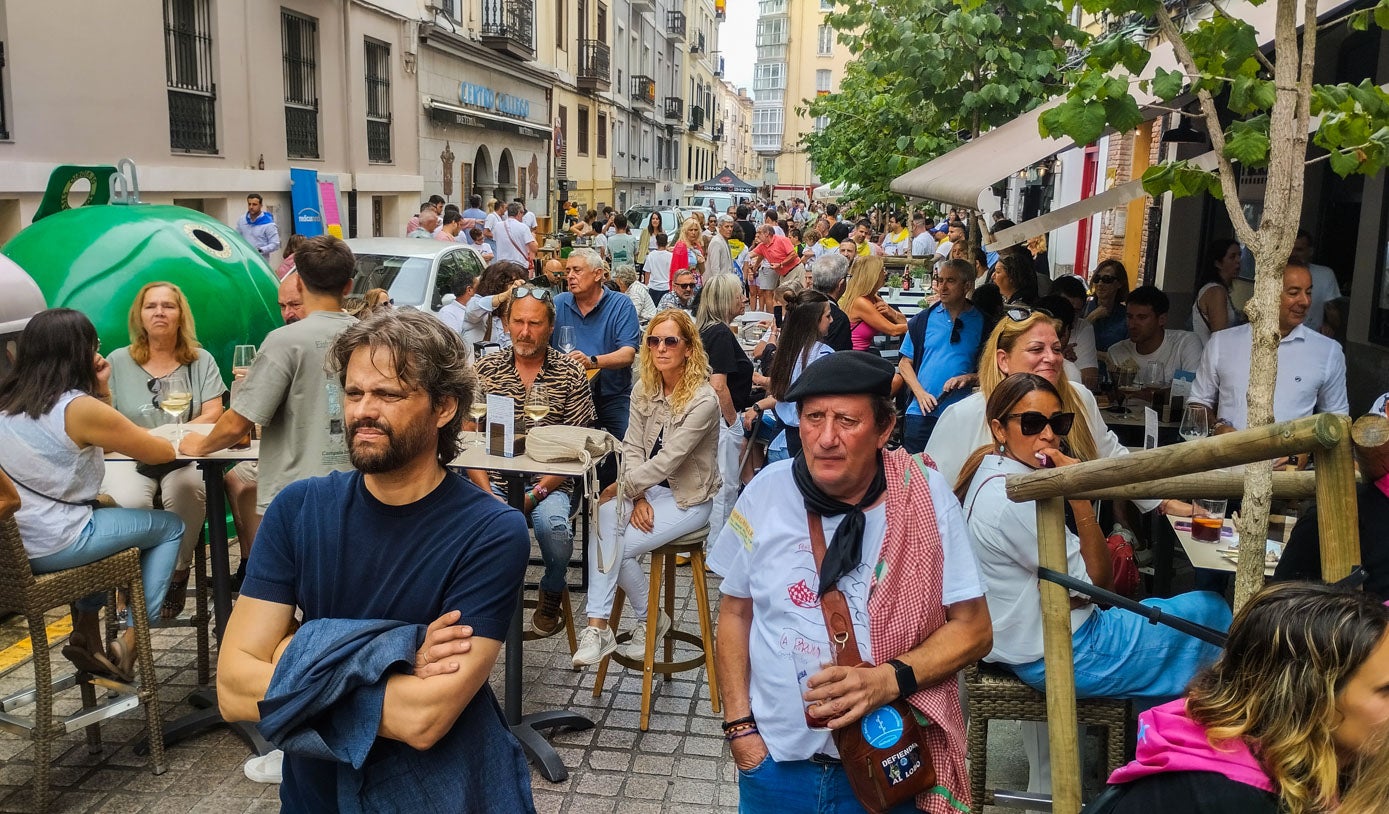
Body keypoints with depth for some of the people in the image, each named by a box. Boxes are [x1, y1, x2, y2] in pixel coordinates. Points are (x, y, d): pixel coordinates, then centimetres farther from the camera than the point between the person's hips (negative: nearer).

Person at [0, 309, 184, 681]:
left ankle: (87, 636, 30)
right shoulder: (80, 408, -16)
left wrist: (101, 390, 6)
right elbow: (163, 452, -7)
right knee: (170, 526, 12)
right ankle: (128, 641, 8)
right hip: (54, 546, -8)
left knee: (102, 508, 34)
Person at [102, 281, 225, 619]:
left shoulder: (201, 361, 10)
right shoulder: (118, 361, 10)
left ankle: (177, 573, -11)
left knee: (187, 489, -35)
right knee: (128, 501, -32)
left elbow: (213, 414, -1)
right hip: (129, 460, 0)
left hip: (185, 459, 0)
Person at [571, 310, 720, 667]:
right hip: (648, 489, 6)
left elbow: (669, 460, -22)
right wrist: (637, 498, -15)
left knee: (619, 545, -23)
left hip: (688, 499, -5)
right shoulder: (643, 390, 4)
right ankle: (597, 627, -26)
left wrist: (623, 487, -16)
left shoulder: (703, 400, -19)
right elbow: (632, 447, -1)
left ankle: (651, 621, 5)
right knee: (603, 519, -27)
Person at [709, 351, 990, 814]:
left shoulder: (926, 497, -12)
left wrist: (889, 679, -21)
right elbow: (735, 613, 4)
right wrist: (740, 727, -3)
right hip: (776, 760, 2)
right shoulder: (766, 491, -7)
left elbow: (972, 627, -6)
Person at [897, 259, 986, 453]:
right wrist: (920, 393, -6)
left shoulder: (982, 323, 2)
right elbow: (905, 363, 8)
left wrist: (969, 378, -15)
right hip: (921, 413, 1)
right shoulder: (923, 320, 7)